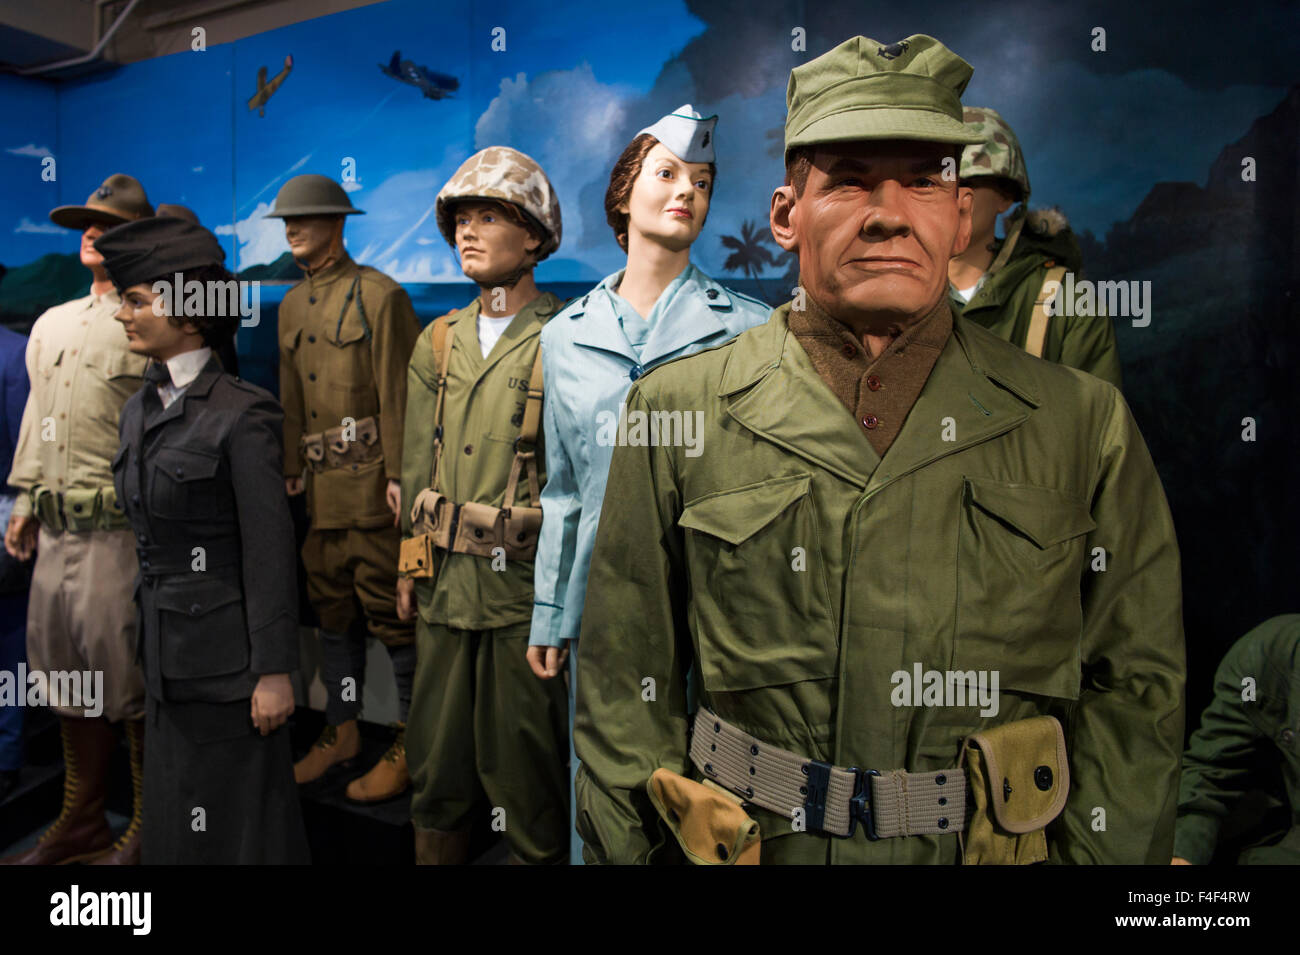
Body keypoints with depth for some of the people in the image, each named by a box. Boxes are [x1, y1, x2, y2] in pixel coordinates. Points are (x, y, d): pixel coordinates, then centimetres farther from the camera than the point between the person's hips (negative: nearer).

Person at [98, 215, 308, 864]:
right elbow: (146, 537, 14)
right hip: (165, 647, 8)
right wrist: (148, 641, 16)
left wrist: (275, 671, -15)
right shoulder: (140, 410, 9)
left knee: (240, 822, 7)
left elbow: (270, 550, -16)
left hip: (226, 650, -8)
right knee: (176, 818, 18)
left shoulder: (242, 413, -15)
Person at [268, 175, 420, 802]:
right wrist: (290, 469, 17)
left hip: (372, 484, -8)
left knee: (390, 611, -2)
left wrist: (400, 475, -16)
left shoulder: (380, 296, -7)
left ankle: (411, 743, 11)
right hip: (323, 486, 8)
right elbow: (291, 398, 20)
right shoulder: (292, 305, 16)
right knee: (332, 607, 14)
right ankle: (341, 731, 28)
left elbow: (401, 392, -12)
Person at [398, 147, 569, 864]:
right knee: (437, 760, 16)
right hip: (445, 586, 6)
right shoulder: (437, 342, 13)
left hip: (527, 588, -5)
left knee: (524, 768, 6)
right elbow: (416, 465, 15)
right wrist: (411, 564, 11)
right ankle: (437, 852, 34)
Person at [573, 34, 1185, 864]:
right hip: (743, 846, 0)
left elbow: (1135, 693, 0)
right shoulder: (677, 412, -7)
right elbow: (628, 694, -4)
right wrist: (632, 852, -7)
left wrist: (1092, 851, -8)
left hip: (1011, 845, 2)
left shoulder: (1085, 425, -3)